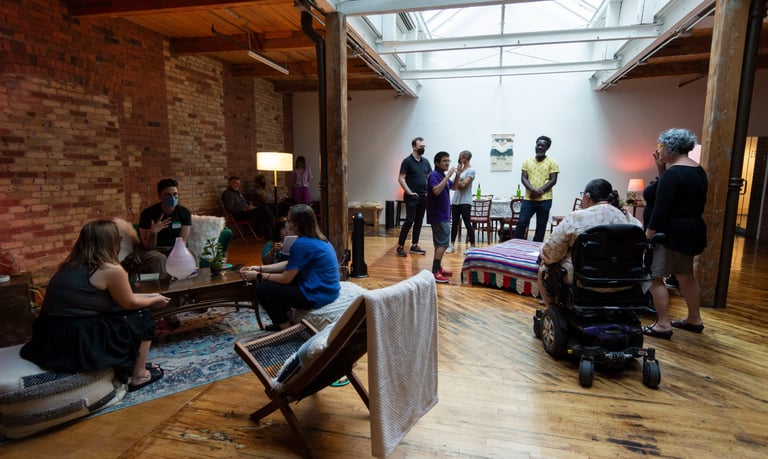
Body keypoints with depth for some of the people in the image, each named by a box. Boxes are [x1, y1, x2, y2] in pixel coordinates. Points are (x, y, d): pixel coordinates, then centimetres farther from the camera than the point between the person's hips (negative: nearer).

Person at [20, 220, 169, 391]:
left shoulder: (73, 264, 10)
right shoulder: (111, 269, -15)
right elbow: (129, 303, 0)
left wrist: (148, 296, 26)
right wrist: (154, 300, 18)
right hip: (77, 340, -8)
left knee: (123, 314, 23)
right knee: (142, 319, 8)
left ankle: (129, 366, 32)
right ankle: (139, 375, 19)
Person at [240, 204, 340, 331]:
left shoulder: (302, 244, -21)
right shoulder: (317, 239, 8)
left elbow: (286, 279, -15)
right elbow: (288, 265, 15)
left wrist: (258, 276, -2)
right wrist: (259, 268, 11)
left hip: (317, 296, -10)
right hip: (326, 290, 10)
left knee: (260, 289, -3)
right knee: (273, 281, 23)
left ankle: (287, 328, 10)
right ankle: (283, 321, 31)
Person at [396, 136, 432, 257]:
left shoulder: (425, 162, 12)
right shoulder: (407, 161, -5)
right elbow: (401, 178, -9)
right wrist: (409, 192, -13)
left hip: (423, 196, 6)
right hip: (412, 196, -6)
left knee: (419, 221, 8)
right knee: (409, 221, -9)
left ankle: (414, 246, 16)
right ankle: (400, 246, -2)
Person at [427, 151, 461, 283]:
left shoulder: (443, 175, 14)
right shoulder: (434, 175, -15)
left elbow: (453, 187, 25)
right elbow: (436, 191, -31)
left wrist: (458, 175, 10)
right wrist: (448, 176, -28)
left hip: (443, 215, 10)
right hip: (438, 215, -10)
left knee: (440, 243, 14)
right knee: (442, 244, -13)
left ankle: (438, 268, 23)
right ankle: (434, 273, -13)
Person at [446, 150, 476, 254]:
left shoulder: (471, 170, -7)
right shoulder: (461, 169, 14)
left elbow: (463, 184, -15)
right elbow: (455, 183, 10)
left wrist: (456, 183, 3)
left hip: (465, 201, -7)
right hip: (455, 200, 7)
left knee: (467, 223, -4)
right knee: (454, 223, 8)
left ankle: (472, 246, 4)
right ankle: (452, 245, 13)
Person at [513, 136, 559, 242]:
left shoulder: (551, 162, 1)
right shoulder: (527, 161, 8)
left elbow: (553, 180, -5)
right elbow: (523, 178, 1)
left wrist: (539, 191, -15)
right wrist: (533, 190, -15)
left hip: (545, 199, -1)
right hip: (528, 198, 1)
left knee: (541, 225, 7)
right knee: (521, 222, -3)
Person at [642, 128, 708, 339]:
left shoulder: (673, 173, -19)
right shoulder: (697, 170, 12)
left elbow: (661, 209, -23)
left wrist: (647, 236, -19)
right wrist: (661, 168, 11)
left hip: (670, 234, -10)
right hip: (689, 231, 11)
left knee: (655, 277, -6)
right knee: (686, 275, 19)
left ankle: (663, 325, -4)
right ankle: (694, 319, 31)